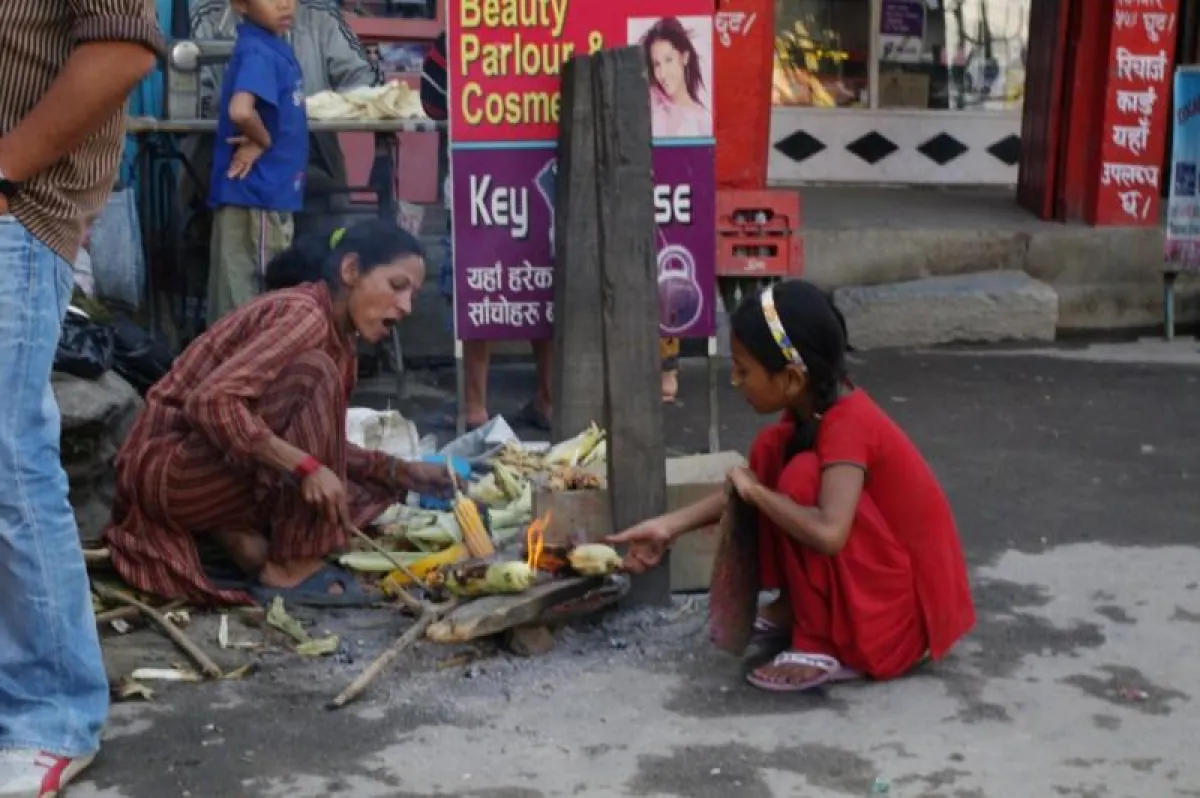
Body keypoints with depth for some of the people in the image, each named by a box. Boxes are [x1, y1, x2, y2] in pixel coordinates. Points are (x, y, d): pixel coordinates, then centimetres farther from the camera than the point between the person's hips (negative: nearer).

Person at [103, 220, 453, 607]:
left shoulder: (337, 335, 8)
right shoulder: (301, 314, -20)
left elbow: (323, 446, 11)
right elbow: (210, 400, -32)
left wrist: (401, 471, 0)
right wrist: (306, 467, -35)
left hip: (232, 471, 9)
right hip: (168, 471, -9)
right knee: (313, 376, -25)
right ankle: (291, 567, -21)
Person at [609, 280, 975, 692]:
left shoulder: (848, 426, -27)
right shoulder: (815, 404, -1)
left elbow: (827, 534, -41)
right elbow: (751, 487, 6)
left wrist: (755, 491, -25)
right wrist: (670, 526, 0)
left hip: (909, 605, -9)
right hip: (872, 574, 9)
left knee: (803, 477, -26)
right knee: (772, 451, 2)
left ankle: (825, 646, -15)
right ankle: (795, 607, 9)